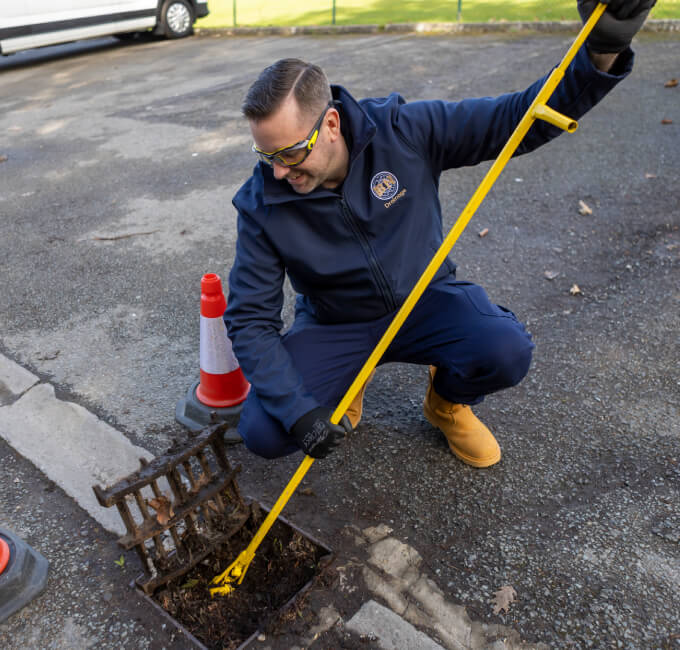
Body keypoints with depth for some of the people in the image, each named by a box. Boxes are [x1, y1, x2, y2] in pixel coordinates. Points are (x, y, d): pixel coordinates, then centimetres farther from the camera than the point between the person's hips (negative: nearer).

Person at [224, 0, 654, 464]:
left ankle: (448, 403, 8)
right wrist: (297, 410, -27)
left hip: (425, 298, 0)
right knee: (262, 431, -19)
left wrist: (602, 55, -34)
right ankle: (346, 380, 15)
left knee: (506, 351, -30)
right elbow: (250, 320, -15)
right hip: (335, 326, 1)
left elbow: (518, 119, -16)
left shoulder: (403, 130, -18)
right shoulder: (262, 204, -17)